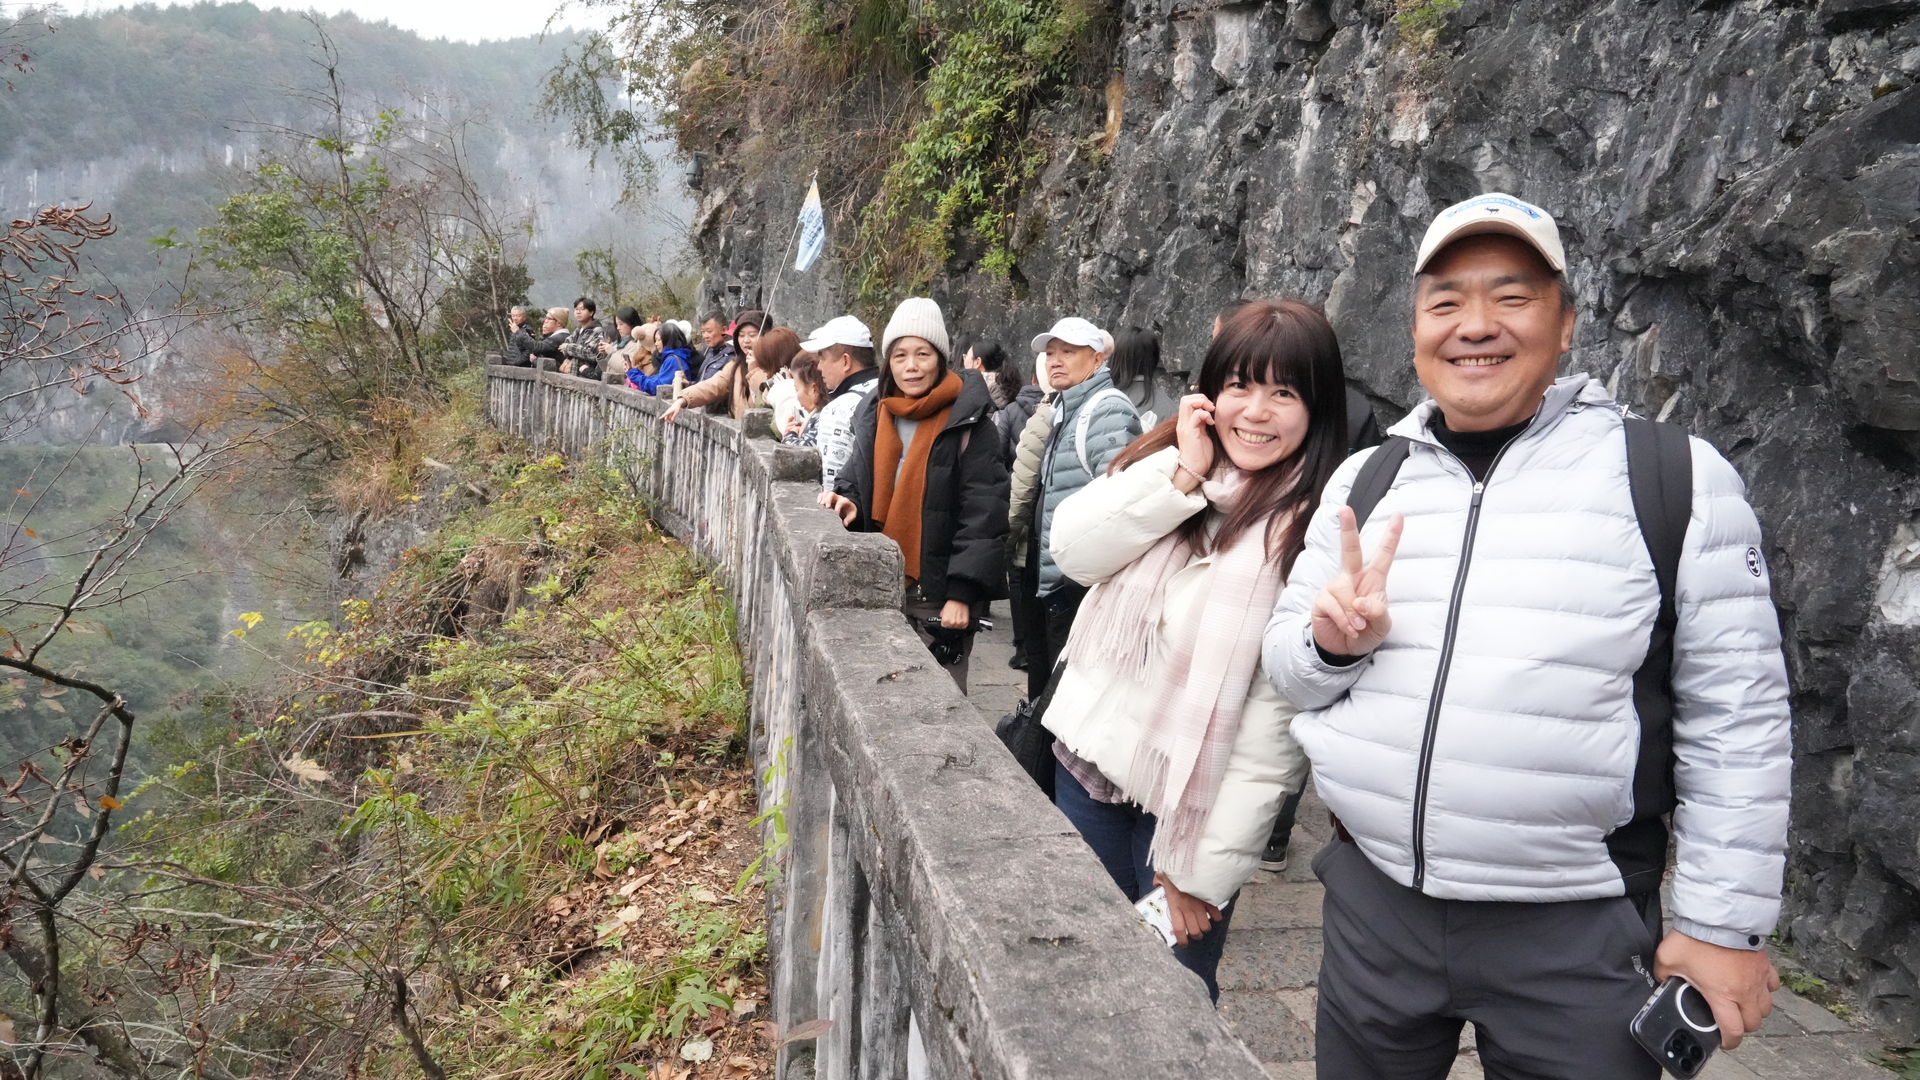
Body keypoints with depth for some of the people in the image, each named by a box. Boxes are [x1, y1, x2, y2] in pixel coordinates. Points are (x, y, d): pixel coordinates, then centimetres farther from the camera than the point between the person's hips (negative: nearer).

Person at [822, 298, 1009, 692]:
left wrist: (962, 594, -16)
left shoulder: (968, 422, -9)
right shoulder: (874, 413, 9)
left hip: (940, 592, -6)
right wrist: (848, 500, -3)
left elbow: (983, 514, -12)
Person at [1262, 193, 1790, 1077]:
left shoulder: (1676, 477, -6)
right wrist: (1330, 641, -12)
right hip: (1372, 902, 4)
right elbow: (1288, 668, 9)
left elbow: (1736, 719, -4)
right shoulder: (1363, 480, 5)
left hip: (1576, 935, -3)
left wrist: (1725, 923, -4)